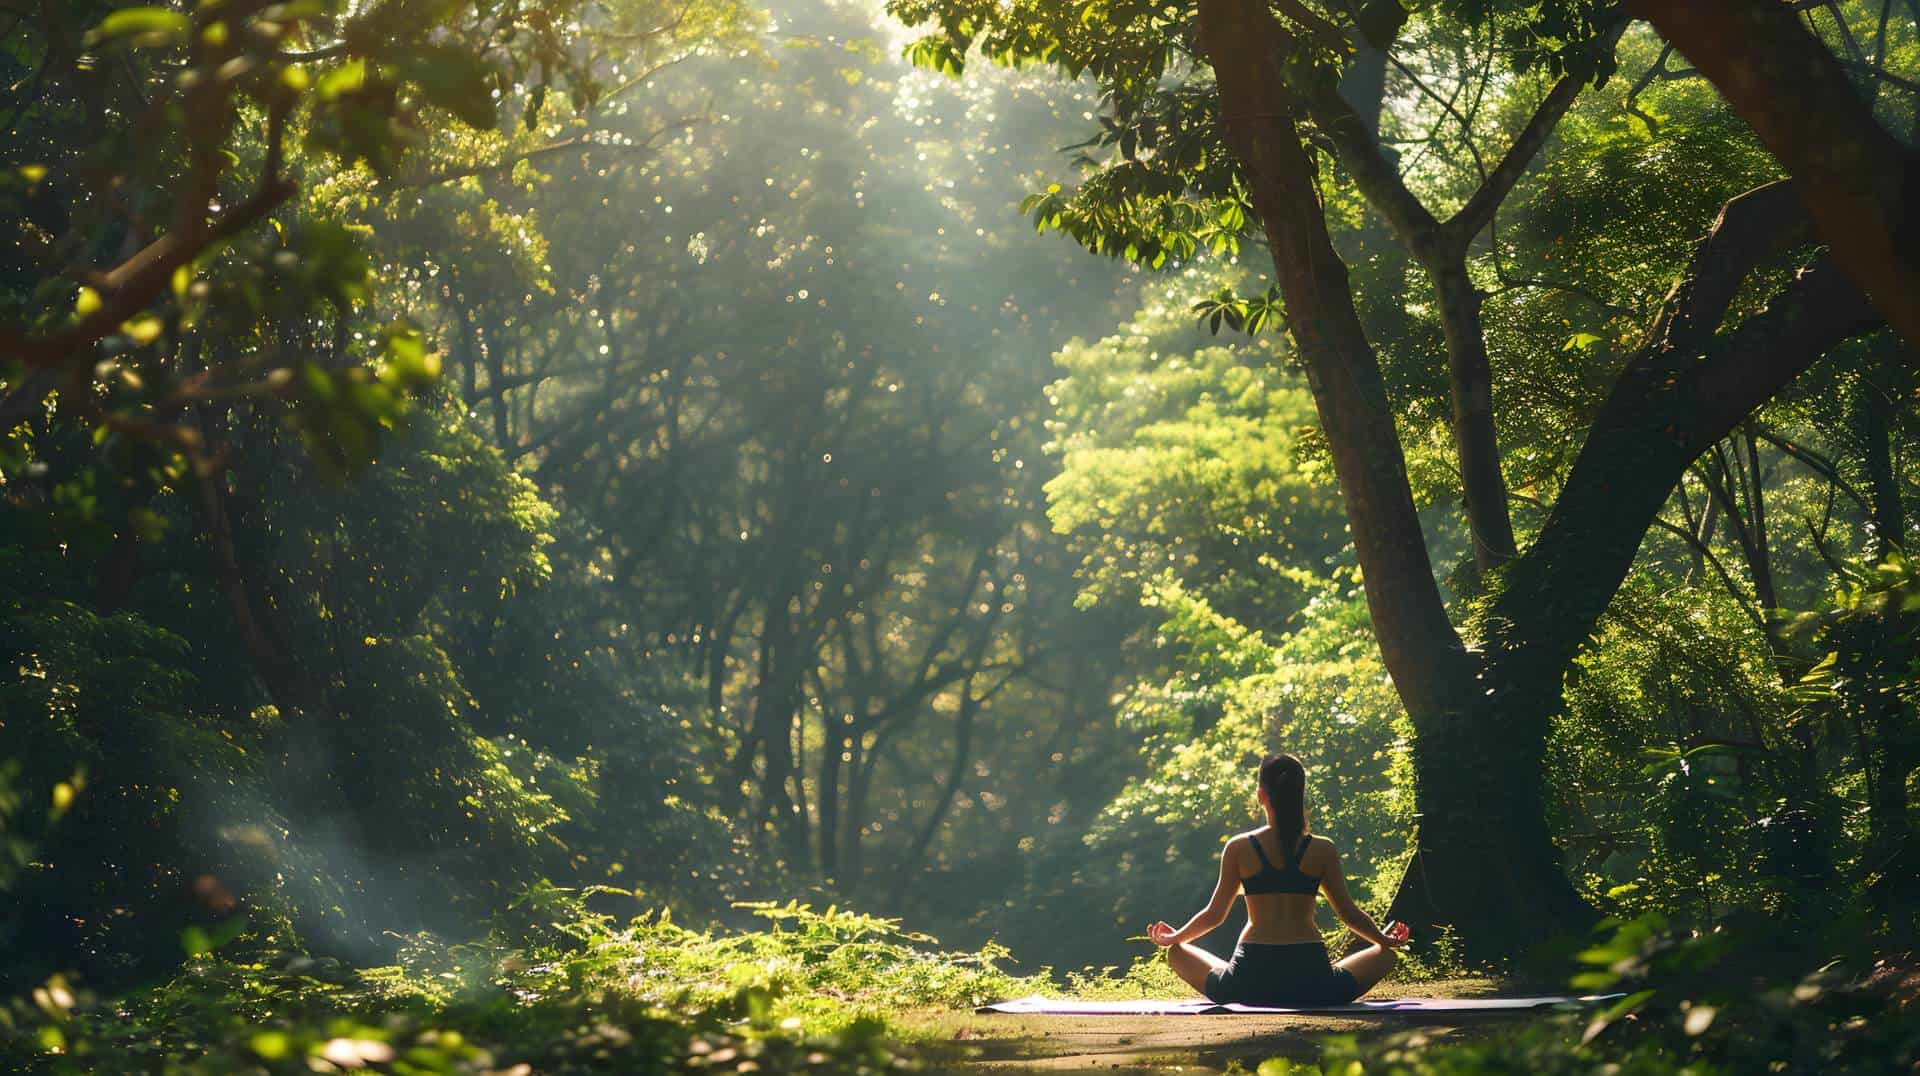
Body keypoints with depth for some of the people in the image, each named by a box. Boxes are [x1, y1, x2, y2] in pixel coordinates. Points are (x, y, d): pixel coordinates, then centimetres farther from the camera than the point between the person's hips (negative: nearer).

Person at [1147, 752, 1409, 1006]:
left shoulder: (1239, 848, 1)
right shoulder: (1322, 850, 1)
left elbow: (1214, 915, 8)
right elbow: (1349, 913, 7)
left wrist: (1173, 938, 26)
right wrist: (1384, 939, 27)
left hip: (1250, 981, 0)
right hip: (1312, 984, 0)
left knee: (1177, 952, 24)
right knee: (1384, 955, 24)